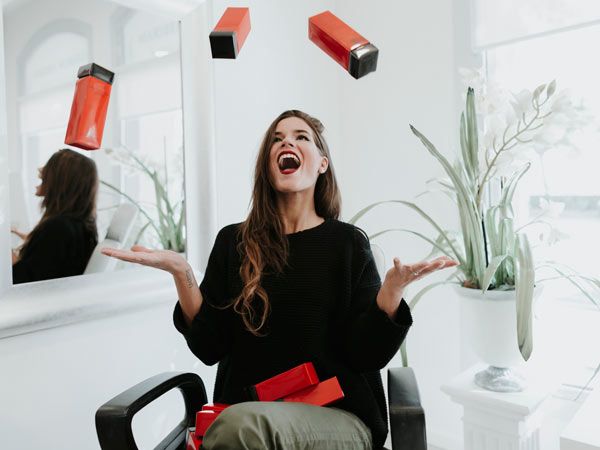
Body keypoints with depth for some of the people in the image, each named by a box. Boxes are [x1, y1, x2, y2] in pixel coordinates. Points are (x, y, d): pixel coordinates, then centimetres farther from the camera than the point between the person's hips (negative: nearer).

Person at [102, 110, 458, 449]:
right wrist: (181, 272, -13)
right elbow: (210, 348, 0)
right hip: (247, 413, 2)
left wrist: (394, 287, -22)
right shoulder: (233, 241, 5)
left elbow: (366, 355, -5)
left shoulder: (348, 242, 0)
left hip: (338, 415, -1)